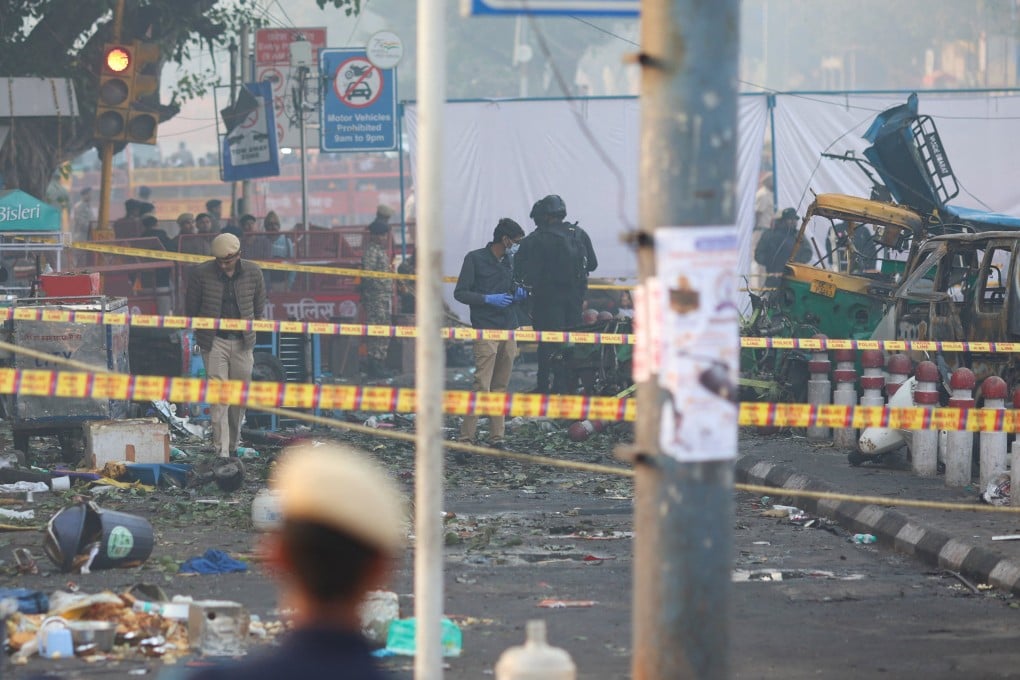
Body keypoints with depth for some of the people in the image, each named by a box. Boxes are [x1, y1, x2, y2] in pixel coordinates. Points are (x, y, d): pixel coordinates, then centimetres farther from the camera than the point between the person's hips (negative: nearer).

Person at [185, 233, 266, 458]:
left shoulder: (252, 273, 0)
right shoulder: (200, 273, -8)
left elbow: (259, 306, 13)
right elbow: (191, 308, 3)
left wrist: (252, 333, 12)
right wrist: (201, 333, 4)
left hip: (242, 342, 3)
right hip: (214, 342, -3)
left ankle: (233, 445, 22)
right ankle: (221, 449, -10)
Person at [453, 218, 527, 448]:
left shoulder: (509, 261, 18)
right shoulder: (475, 259, -2)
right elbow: (460, 293, -4)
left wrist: (519, 295, 4)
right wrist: (488, 299, -15)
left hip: (508, 330, 7)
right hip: (486, 330, -7)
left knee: (500, 386, 6)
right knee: (482, 386, -14)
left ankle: (496, 437, 9)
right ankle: (466, 436, -13)